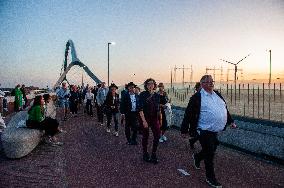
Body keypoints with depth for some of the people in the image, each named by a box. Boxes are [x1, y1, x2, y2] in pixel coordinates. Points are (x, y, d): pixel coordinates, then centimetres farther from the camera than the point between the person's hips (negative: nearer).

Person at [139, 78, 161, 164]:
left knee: (157, 135, -2)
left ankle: (153, 155, 13)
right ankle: (145, 154, 23)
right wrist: (144, 121, -18)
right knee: (145, 136, 6)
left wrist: (159, 119, 10)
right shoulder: (143, 94, -6)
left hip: (155, 118, 4)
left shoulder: (156, 95, 7)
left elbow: (158, 108, 13)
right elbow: (140, 109, -12)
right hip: (145, 118, -4)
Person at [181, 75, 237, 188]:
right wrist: (184, 130, -11)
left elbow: (225, 109, 22)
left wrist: (230, 121, 21)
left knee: (211, 150, 20)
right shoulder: (197, 97, -12)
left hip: (216, 131, 7)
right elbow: (189, 114, -12)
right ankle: (210, 178, 22)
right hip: (205, 132, -7)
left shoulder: (217, 95, 10)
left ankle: (197, 157, 49)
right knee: (209, 154, 2)